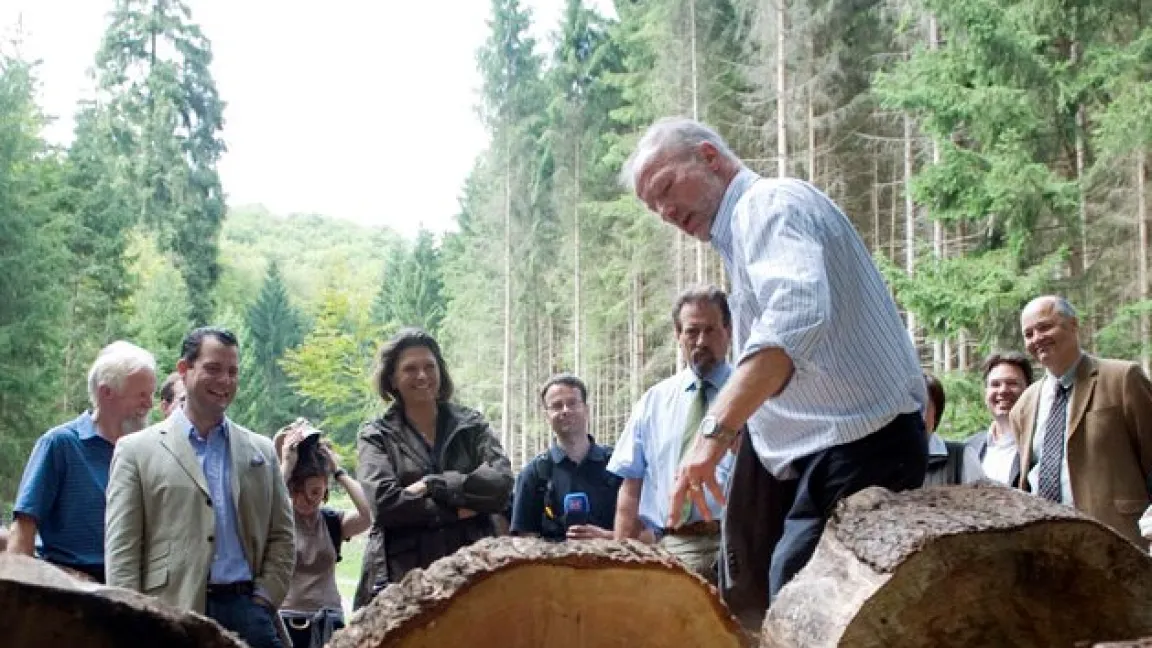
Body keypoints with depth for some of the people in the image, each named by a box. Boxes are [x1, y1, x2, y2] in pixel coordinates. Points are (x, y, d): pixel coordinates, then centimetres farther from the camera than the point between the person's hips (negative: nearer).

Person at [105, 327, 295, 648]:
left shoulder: (261, 451, 15)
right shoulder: (137, 450, 5)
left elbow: (281, 537, 16)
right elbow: (121, 548, 0)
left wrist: (263, 601, 2)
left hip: (247, 610, 3)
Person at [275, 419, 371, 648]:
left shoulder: (332, 521, 5)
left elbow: (369, 513, -14)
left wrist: (338, 470, -8)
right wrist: (286, 465, -17)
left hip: (327, 625, 3)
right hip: (284, 622, -2)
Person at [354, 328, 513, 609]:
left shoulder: (472, 425, 14)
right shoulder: (376, 435, 9)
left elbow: (501, 484, -3)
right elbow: (384, 501, -7)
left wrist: (433, 485, -9)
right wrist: (456, 511, -8)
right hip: (401, 573, -1)